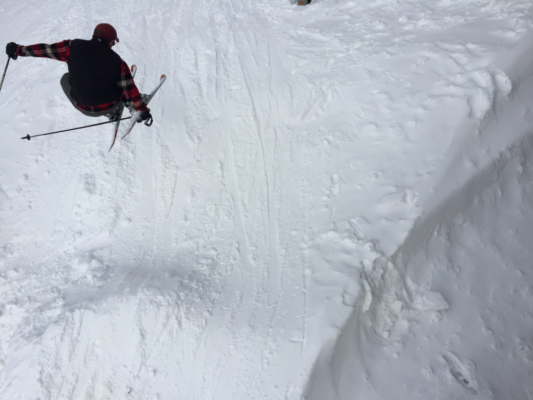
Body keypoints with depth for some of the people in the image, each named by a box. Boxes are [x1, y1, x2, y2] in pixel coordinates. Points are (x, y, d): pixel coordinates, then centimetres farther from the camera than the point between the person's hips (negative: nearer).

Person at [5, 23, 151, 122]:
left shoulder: (74, 47, -11)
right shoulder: (117, 61, -14)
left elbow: (45, 49, -3)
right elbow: (130, 89, -10)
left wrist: (19, 50, 11)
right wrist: (143, 110, 1)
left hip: (84, 108, 1)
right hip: (111, 104, 0)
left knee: (66, 78, 29)